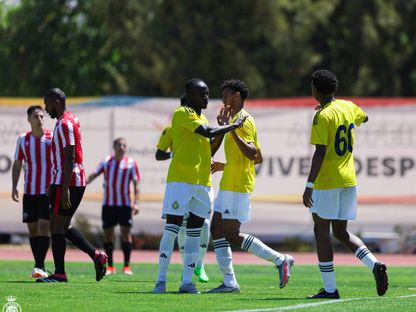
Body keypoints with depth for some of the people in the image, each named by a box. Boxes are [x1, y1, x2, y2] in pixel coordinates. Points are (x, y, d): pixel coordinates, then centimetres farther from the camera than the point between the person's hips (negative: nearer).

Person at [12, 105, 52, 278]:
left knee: (44, 226, -13)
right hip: (29, 191, 3)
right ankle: (38, 265, 14)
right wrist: (14, 187, 3)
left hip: (48, 192, -3)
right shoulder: (23, 139, 6)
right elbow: (17, 164, 13)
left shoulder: (52, 138, -3)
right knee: (32, 228, 5)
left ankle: (40, 266, -13)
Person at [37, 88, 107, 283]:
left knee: (56, 226, -5)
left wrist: (64, 189, -24)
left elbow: (69, 158, -21)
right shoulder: (69, 121, 17)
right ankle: (96, 255, 10)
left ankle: (59, 273, -3)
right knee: (63, 226, 14)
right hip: (77, 181, 10)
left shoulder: (64, 124, -14)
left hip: (67, 182, -10)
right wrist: (55, 185, 25)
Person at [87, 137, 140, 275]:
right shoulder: (106, 161, 7)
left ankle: (127, 266, -2)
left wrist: (135, 203, -8)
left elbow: (136, 184, 0)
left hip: (125, 204, -2)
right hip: (108, 204, 2)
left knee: (126, 232, -6)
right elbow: (94, 175, 8)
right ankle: (110, 266, 12)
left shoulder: (131, 163, 1)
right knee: (108, 233, 4)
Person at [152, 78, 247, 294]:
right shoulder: (182, 114, -7)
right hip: (181, 179, -8)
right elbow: (208, 132, -18)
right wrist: (232, 126, -8)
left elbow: (210, 150, 19)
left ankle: (187, 281, 5)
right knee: (172, 228, -8)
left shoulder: (202, 118, 19)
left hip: (202, 182, 8)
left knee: (195, 232, 4)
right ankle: (161, 280, -5)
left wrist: (225, 127, 10)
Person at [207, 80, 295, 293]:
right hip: (228, 185, 10)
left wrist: (232, 131, -31)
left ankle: (280, 260, -7)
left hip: (237, 187, -10)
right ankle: (229, 283, 4)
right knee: (216, 229, 6)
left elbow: (252, 154, -25)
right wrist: (223, 166, 30)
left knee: (232, 235, -11)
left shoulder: (243, 121, -12)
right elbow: (258, 158, 24)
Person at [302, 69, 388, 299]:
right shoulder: (348, 107, 7)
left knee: (321, 230, 2)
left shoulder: (322, 116, -14)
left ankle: (330, 289, 0)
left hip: (327, 182, -7)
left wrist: (309, 185, -20)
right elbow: (364, 118, 32)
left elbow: (320, 153, -20)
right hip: (348, 179, 7)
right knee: (341, 232, 14)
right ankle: (375, 265, -8)